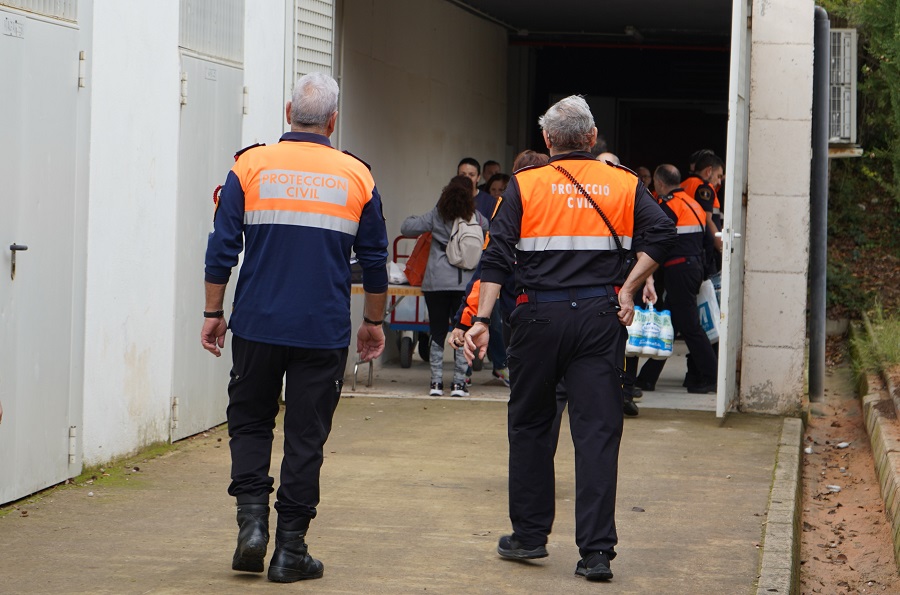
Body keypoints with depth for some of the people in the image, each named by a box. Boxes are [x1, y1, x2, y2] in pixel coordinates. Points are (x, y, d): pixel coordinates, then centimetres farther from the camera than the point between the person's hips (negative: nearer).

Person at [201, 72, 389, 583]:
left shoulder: (251, 166, -2)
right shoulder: (356, 176, 2)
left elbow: (222, 249, -3)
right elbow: (375, 261, 7)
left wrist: (214, 313, 6)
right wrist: (374, 322, 19)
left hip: (258, 325, 0)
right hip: (324, 331, 0)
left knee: (250, 422, 16)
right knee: (306, 436, 6)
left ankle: (252, 520, -1)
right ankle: (291, 549, 8)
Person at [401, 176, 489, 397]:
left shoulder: (437, 215, 4)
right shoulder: (476, 218, 6)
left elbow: (407, 228, 4)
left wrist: (413, 218, 25)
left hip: (436, 282, 0)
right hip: (465, 282, 0)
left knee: (437, 333, 6)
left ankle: (436, 382, 5)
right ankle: (458, 383, 6)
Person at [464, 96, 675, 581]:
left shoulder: (524, 185, 3)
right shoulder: (623, 185, 7)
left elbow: (497, 257, -4)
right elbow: (661, 232, -6)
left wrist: (482, 319, -6)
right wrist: (627, 287, -2)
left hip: (540, 316, 0)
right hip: (600, 315, 1)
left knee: (530, 425, 15)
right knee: (598, 431, -1)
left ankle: (529, 535, 20)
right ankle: (596, 551, -6)